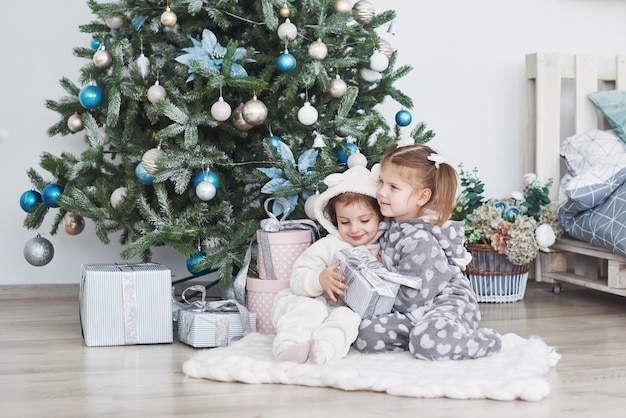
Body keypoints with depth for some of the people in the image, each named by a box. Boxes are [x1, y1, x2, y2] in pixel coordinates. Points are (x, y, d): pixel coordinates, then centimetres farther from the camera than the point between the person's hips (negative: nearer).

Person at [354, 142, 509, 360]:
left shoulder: (420, 242, -22)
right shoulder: (394, 225, 5)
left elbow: (410, 297, -20)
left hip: (447, 304, -7)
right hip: (415, 311, 7)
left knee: (428, 342, -39)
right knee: (366, 334, -15)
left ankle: (487, 340, -10)